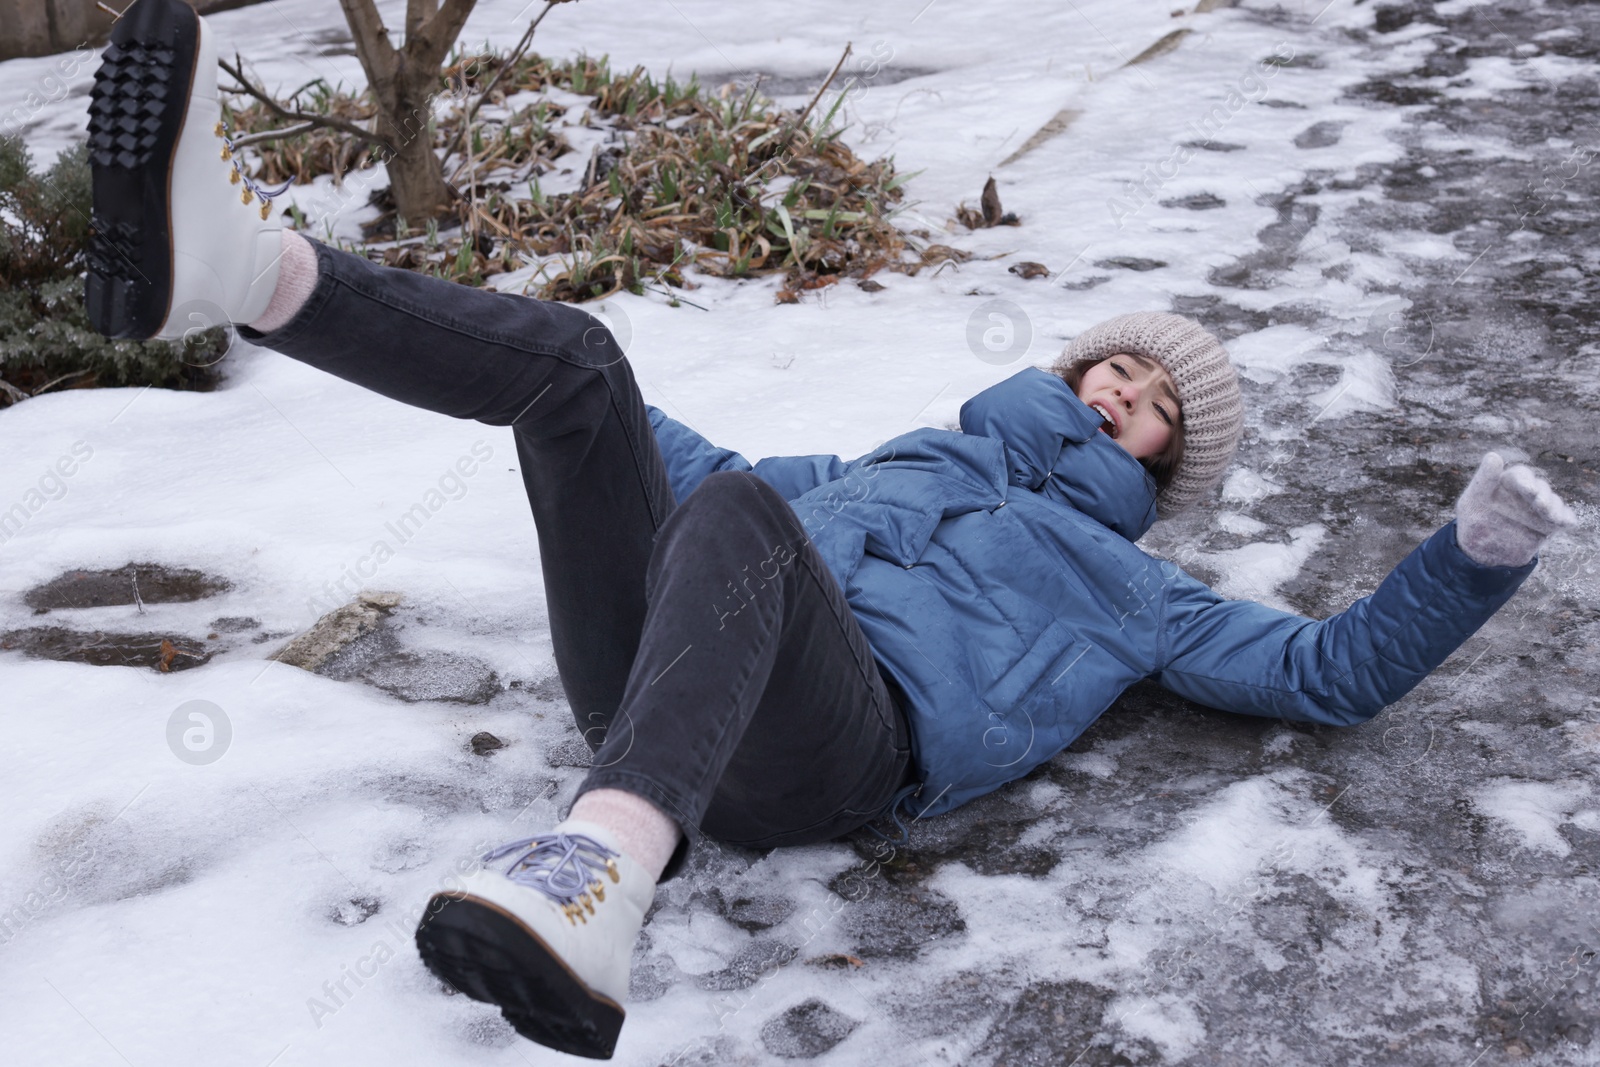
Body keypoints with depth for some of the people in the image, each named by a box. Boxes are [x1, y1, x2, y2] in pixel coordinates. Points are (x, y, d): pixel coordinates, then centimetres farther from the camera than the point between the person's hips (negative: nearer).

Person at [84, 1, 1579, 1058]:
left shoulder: (1122, 583, 29)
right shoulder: (898, 459, 39)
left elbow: (1330, 670, 24)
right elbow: (704, 472, 47)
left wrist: (1474, 558, 12)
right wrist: (588, 420, 49)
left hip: (838, 738, -4)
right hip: (655, 692, 5)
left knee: (740, 514, -37)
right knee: (572, 359, -13)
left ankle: (609, 870, -64)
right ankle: (238, 270, -36)